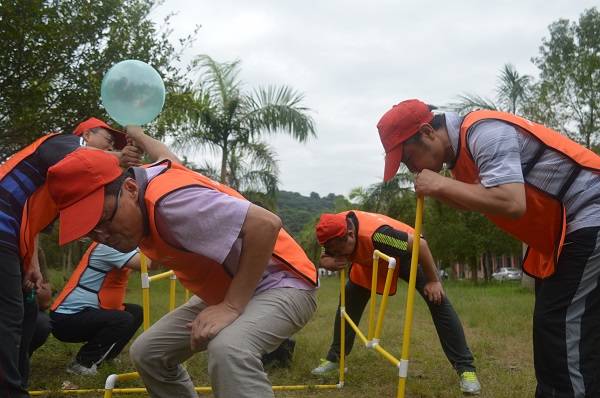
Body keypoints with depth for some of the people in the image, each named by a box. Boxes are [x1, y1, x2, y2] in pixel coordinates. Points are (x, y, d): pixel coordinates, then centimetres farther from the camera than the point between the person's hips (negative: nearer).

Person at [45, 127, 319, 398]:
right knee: (147, 352, 9)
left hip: (280, 283, -9)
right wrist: (133, 133, 38)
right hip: (228, 290, 9)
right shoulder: (149, 175, -4)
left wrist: (232, 306, -32)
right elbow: (167, 158, 21)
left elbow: (266, 224, -36)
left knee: (228, 350, -39)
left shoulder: (168, 200, -32)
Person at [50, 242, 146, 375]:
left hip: (83, 312, 10)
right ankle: (82, 363, -9)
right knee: (124, 320, -25)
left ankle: (102, 356, 15)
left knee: (136, 312, 9)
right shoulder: (108, 245, -21)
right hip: (66, 318, -10)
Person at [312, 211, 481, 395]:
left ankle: (465, 367, -13)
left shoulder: (376, 234, -46)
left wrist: (433, 281, -27)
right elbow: (324, 260, -7)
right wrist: (332, 262, -32)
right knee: (349, 301, 0)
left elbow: (420, 244, -37)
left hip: (406, 254, -6)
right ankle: (334, 357, 16)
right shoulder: (334, 231, -25)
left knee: (437, 299, -18)